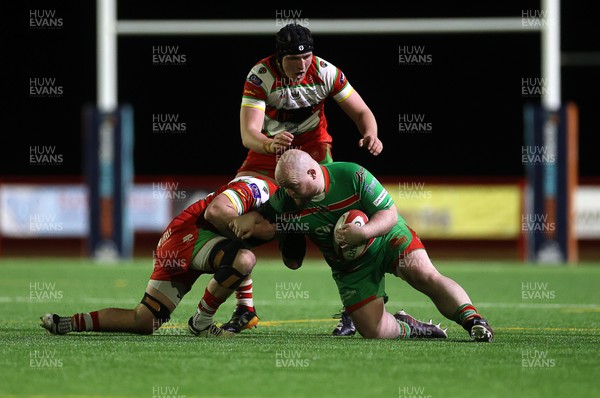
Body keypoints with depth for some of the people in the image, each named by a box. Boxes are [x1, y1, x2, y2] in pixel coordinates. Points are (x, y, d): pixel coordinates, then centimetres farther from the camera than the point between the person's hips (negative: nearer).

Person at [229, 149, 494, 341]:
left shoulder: (352, 176, -24)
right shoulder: (286, 199, -15)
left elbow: (390, 214, -21)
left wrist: (364, 232, -39)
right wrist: (250, 219, -21)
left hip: (388, 238, -3)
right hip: (351, 265, 3)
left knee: (424, 275, -32)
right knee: (375, 332, -11)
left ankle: (472, 320, -31)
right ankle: (407, 328, 19)